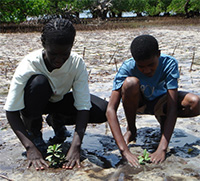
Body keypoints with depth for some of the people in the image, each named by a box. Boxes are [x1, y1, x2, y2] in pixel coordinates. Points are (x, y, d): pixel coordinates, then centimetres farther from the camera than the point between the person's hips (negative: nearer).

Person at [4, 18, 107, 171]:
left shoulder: (77, 63, -27)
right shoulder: (29, 65, -32)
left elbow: (83, 107, -29)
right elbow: (11, 111, -31)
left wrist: (75, 146, -41)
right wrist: (30, 147, -41)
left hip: (61, 100, 3)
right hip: (36, 103, -2)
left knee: (103, 111, -21)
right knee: (39, 82, -37)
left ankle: (58, 120, 6)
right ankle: (34, 131, -9)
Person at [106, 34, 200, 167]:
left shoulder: (169, 63, -29)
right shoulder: (127, 68, -31)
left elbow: (172, 107, -33)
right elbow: (111, 109, -37)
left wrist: (162, 148, -42)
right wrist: (124, 150, -46)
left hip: (160, 101, 1)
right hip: (136, 102, 0)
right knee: (130, 82, -36)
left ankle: (163, 120, 2)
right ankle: (131, 130, -11)